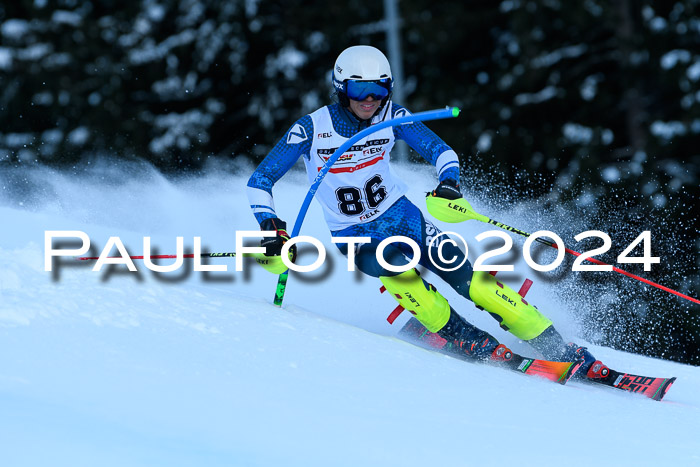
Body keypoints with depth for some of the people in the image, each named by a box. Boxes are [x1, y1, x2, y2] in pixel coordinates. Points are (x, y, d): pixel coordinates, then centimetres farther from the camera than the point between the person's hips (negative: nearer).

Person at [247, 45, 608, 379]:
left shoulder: (391, 117, -11)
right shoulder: (311, 130, -17)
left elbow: (440, 151, -8)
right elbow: (259, 183, -14)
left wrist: (448, 185, -29)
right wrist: (272, 231, -27)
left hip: (399, 214, 1)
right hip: (353, 235, -1)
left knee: (464, 276, -14)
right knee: (397, 271, -35)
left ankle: (557, 347, -12)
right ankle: (464, 339, -24)